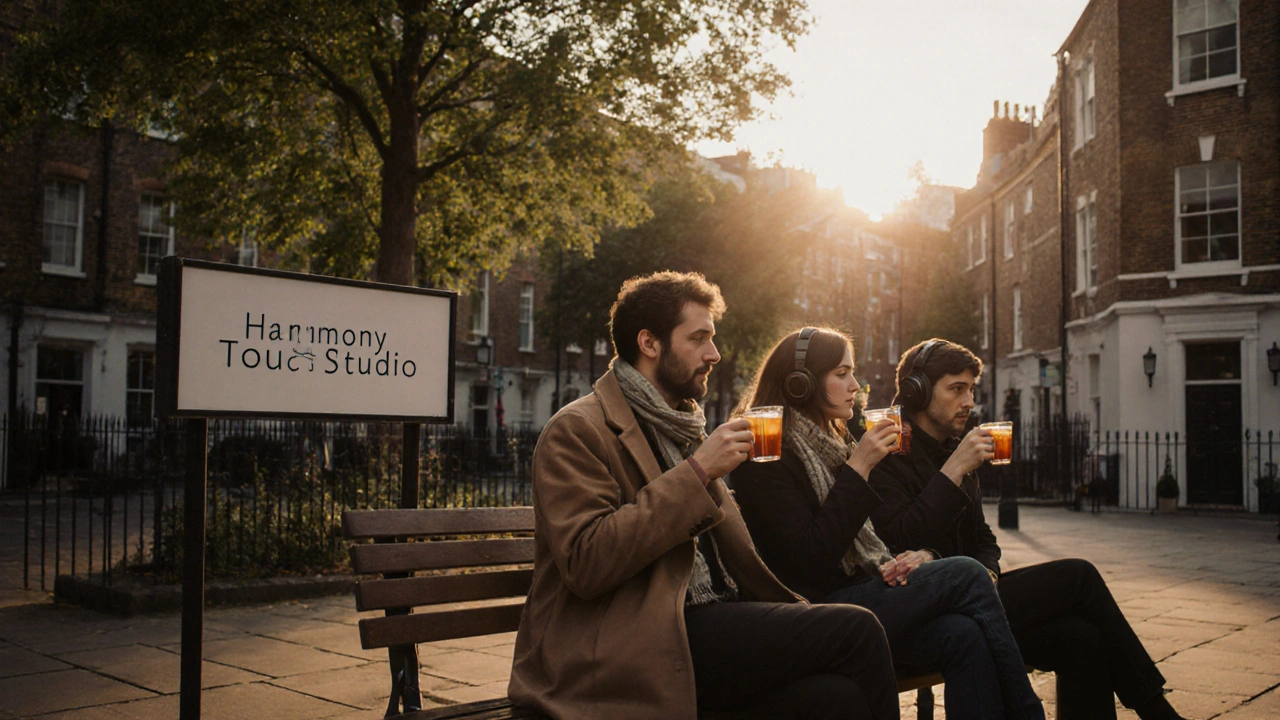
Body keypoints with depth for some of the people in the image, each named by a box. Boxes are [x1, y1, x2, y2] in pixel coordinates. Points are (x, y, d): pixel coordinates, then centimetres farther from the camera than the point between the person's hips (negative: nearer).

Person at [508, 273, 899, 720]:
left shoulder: (681, 428, 22)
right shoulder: (577, 431, -4)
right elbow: (585, 564, -18)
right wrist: (696, 473, -16)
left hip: (703, 624, 7)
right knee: (856, 630, -19)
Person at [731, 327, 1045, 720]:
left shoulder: (828, 443, 19)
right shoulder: (768, 456, -8)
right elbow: (809, 563, -18)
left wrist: (916, 557, -3)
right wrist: (859, 468, -15)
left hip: (860, 592, 8)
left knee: (963, 636, -22)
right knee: (965, 575, -18)